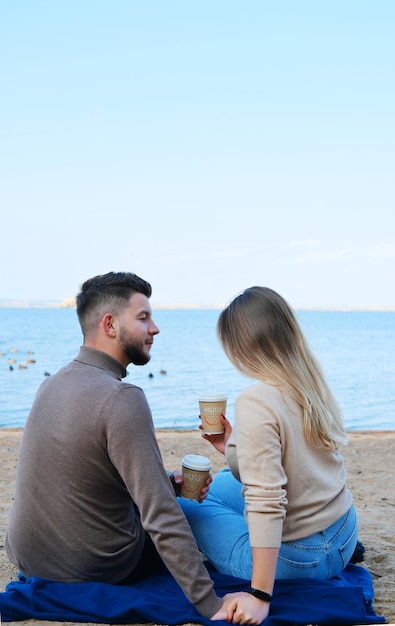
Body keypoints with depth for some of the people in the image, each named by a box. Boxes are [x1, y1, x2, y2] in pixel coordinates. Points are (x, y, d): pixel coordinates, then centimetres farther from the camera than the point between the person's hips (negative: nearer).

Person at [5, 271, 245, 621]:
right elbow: (161, 516, -27)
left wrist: (169, 482, 4)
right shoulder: (122, 398, -25)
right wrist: (210, 604, -23)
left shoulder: (52, 385, 1)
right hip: (97, 572, -7)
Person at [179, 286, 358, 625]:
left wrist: (260, 597, -25)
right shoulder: (313, 385, 0)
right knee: (223, 482, 27)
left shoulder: (257, 401, -24)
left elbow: (266, 505, -29)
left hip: (297, 558, -8)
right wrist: (233, 448, 11)